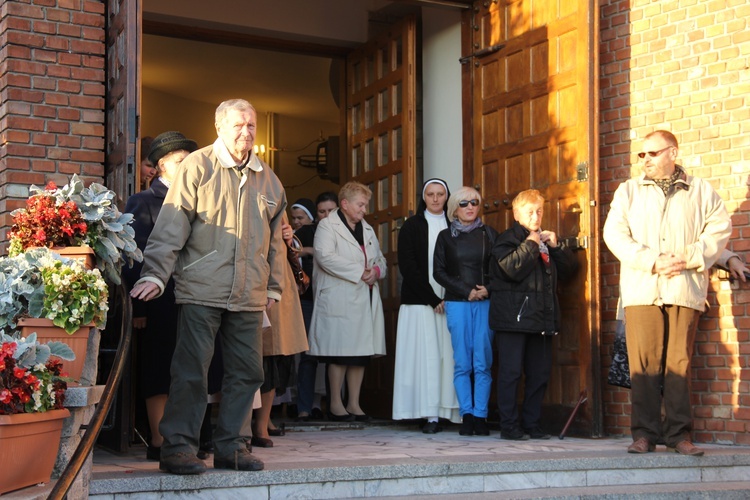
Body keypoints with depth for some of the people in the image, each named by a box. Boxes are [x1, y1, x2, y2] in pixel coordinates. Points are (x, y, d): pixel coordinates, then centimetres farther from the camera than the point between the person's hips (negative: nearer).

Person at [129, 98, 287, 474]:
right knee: (191, 369, -6)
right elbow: (172, 225, -6)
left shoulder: (267, 178, 15)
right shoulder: (197, 166, -1)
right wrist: (155, 274, -12)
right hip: (202, 289, -5)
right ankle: (178, 445, 2)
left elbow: (275, 236, 23)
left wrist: (274, 285, 22)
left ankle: (231, 447, 16)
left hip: (249, 296, 6)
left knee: (247, 371, 7)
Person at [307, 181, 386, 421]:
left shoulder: (367, 229, 22)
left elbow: (381, 259, 24)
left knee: (362, 353, 6)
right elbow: (325, 257, -17)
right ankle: (336, 404, 3)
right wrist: (360, 272, -16)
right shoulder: (327, 226, -2)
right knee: (340, 353, -5)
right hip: (339, 300, -7)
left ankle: (354, 403, 13)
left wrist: (376, 271, -1)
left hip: (366, 300, 7)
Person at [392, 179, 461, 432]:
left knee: (449, 354, -4)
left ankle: (451, 411, -3)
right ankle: (431, 416, -9)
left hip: (449, 302, 2)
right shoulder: (411, 227, 5)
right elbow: (407, 266, -3)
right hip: (420, 302, -2)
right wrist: (433, 299, -10)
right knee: (426, 354, -8)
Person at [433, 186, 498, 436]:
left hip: (485, 303, 0)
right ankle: (466, 415, 2)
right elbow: (438, 272, 3)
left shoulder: (489, 234, 11)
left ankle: (480, 416, 0)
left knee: (483, 363, -3)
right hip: (457, 303, 0)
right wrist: (466, 291, -6)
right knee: (462, 363, -2)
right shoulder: (445, 236, 10)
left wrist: (488, 289, -10)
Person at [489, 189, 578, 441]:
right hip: (513, 315, -7)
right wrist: (530, 244, -12)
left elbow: (569, 269, 15)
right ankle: (509, 426, 0)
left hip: (542, 316, 7)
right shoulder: (507, 238, -2)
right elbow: (512, 268, -20)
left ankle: (532, 423, 17)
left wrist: (555, 247, 2)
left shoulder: (546, 240, 20)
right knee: (511, 372, -5)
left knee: (540, 373, 8)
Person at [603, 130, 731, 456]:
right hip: (641, 290, 0)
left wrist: (692, 258, -9)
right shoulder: (628, 191, 13)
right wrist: (653, 262, -9)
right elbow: (614, 234, 2)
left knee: (679, 362, -1)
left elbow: (720, 227, 6)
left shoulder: (701, 191, 13)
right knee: (644, 363, -3)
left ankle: (679, 434, 4)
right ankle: (644, 434, 1)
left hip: (685, 290, 0)